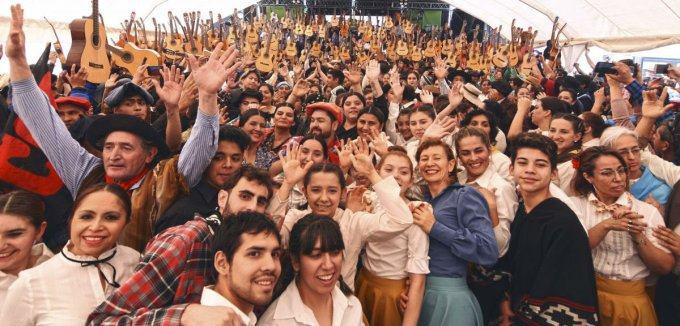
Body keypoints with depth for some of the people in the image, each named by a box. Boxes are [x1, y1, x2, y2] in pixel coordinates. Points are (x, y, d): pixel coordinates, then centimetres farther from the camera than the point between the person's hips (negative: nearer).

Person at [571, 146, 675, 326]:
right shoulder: (575, 205, -3)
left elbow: (666, 267, -5)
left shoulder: (647, 211, -2)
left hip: (630, 301, 1)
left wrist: (638, 236, -18)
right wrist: (606, 225, -25)